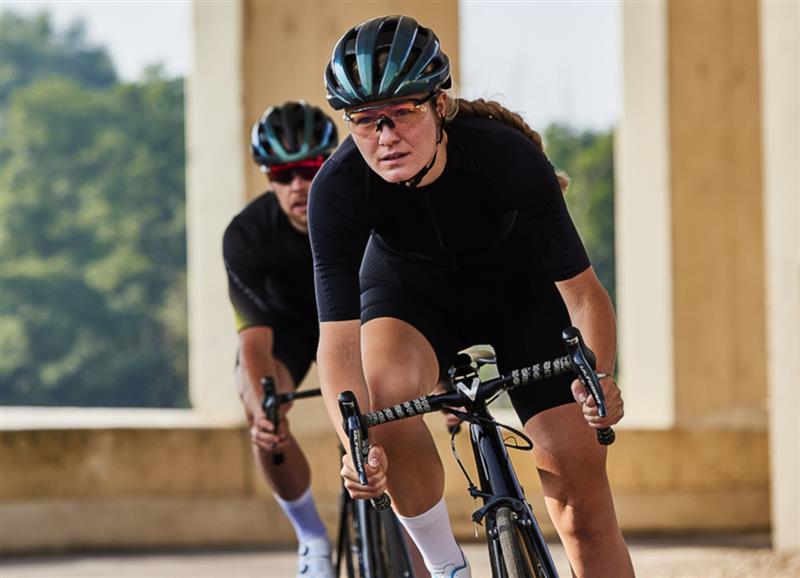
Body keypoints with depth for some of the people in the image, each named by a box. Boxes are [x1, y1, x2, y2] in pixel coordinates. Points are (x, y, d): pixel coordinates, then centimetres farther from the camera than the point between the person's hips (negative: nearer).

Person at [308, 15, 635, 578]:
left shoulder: (506, 154, -34)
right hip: (410, 290, 1)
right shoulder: (338, 188, -31)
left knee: (583, 500, -9)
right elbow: (338, 337, -36)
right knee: (383, 391, -33)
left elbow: (582, 288, -31)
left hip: (520, 289, 0)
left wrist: (599, 376, -50)